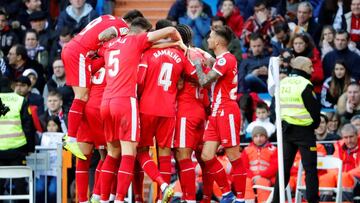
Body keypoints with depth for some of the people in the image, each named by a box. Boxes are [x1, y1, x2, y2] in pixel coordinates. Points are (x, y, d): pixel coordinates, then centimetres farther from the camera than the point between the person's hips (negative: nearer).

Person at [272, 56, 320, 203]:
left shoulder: (282, 83, 9)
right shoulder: (304, 85, -12)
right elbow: (314, 108, -12)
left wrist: (281, 124, 15)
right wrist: (315, 124, 5)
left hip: (286, 129, 7)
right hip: (304, 130, -7)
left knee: (284, 167, 12)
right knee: (310, 168, -2)